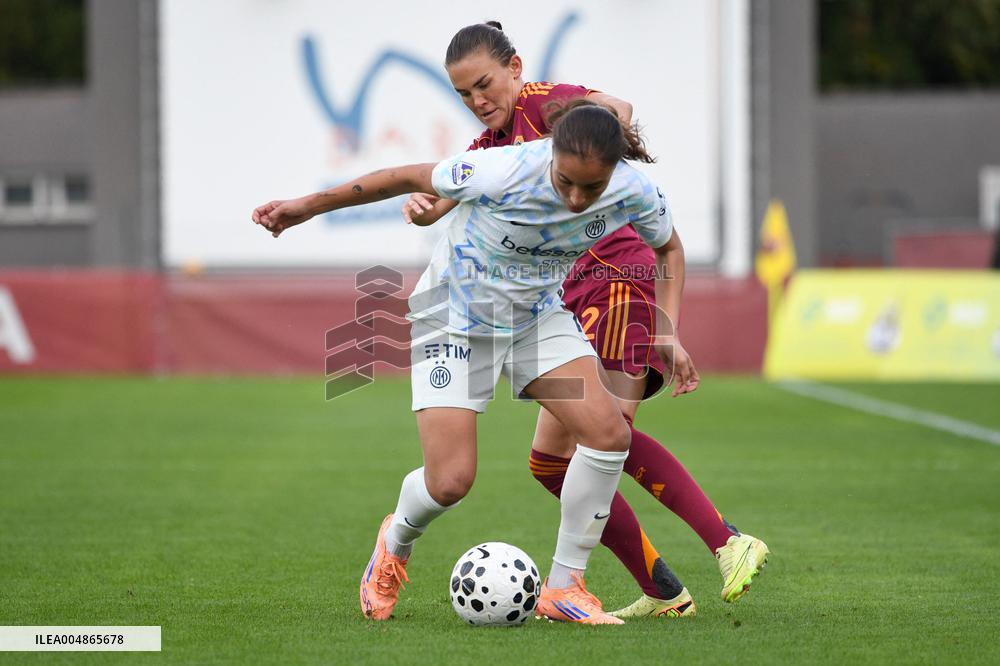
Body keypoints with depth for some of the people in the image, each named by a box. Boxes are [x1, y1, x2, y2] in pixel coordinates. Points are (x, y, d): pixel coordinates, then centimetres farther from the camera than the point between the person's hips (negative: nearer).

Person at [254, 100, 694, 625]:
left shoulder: (634, 193, -20)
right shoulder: (501, 173, -33)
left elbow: (668, 247, 4)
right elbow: (411, 178, -17)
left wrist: (668, 333, -7)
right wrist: (308, 206, -10)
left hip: (536, 315, 4)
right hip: (456, 320, -4)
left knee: (610, 432, -17)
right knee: (450, 482, -14)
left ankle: (563, 588, -1)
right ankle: (396, 541, 25)